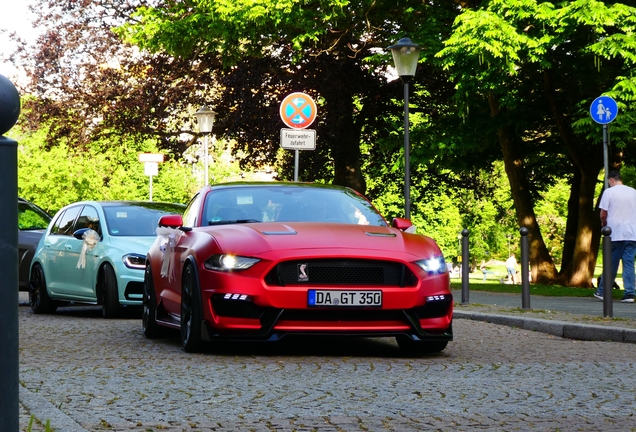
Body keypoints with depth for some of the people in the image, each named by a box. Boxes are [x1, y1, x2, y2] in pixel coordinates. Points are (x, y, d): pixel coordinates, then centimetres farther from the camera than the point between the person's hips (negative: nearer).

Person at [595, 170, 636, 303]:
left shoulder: (609, 192, -5)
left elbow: (603, 214, -5)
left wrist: (604, 224, 13)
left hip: (615, 234, -3)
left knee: (611, 264, 4)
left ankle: (602, 292, 12)